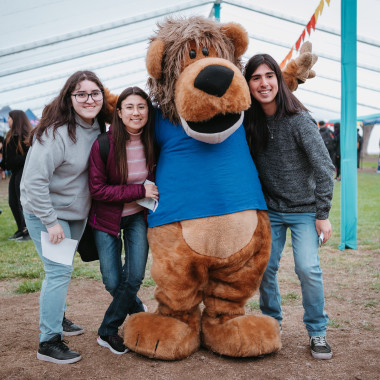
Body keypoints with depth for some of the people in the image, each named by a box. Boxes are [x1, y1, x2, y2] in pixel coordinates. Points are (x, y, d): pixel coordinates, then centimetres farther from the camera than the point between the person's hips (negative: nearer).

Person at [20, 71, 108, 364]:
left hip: (75, 212, 8)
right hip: (46, 212, -8)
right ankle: (49, 343, 3)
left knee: (61, 269, 20)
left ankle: (57, 318, 40)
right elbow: (35, 180, -27)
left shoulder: (97, 129, -1)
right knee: (58, 271, -9)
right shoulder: (57, 132, -26)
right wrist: (50, 222, -23)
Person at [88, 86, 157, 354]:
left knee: (135, 276, -3)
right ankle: (138, 311, 33)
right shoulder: (103, 144, -21)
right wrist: (140, 190, -24)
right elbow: (97, 189, -20)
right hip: (107, 218, -2)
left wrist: (153, 193, -9)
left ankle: (107, 331, 18)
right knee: (113, 282, 0)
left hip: (138, 216, 3)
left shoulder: (151, 142, -9)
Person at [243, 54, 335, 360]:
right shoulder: (250, 122, -3)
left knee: (308, 269, -12)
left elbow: (324, 168, -14)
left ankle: (317, 332, 7)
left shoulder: (298, 119, -16)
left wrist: (322, 214, -13)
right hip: (269, 210, 4)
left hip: (304, 210, -4)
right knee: (265, 268, 3)